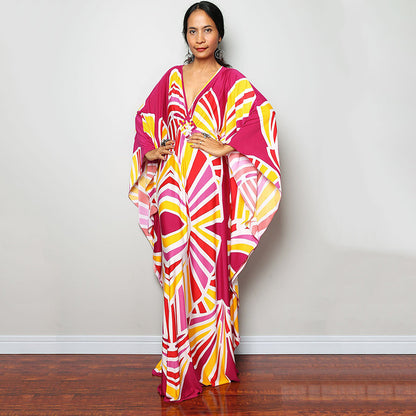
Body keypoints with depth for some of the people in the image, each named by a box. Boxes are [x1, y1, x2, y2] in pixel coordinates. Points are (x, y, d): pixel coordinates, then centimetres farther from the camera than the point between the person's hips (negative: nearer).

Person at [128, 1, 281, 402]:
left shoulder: (232, 83, 1)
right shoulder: (172, 78, 13)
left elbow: (264, 116, -10)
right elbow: (145, 118, 22)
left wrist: (224, 147, -15)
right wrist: (149, 150, 5)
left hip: (210, 191, -3)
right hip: (173, 189, 3)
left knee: (209, 269, 2)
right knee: (176, 271, 7)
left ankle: (212, 365, 21)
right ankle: (178, 364, 22)